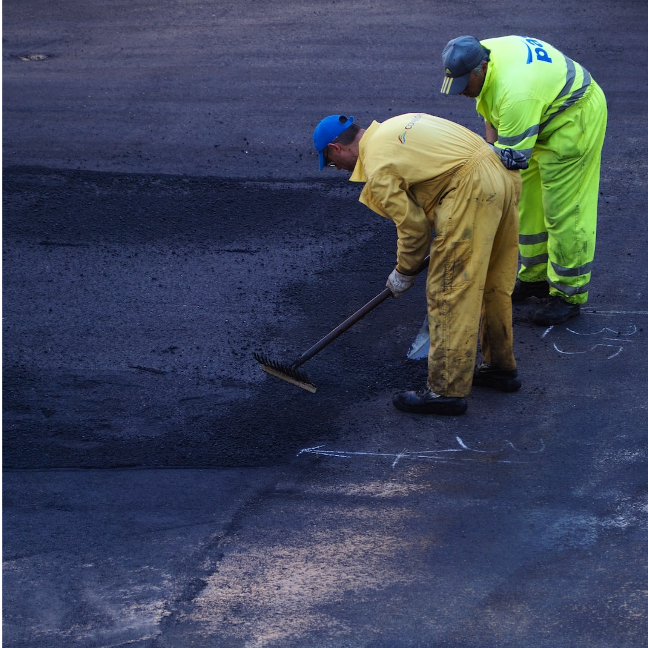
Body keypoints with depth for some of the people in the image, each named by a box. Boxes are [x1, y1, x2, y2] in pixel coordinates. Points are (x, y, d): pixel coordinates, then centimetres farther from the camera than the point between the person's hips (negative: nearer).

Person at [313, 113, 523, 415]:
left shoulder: (377, 166, -5)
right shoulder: (395, 126, 22)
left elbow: (413, 225, -4)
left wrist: (403, 272, 13)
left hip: (471, 191, -10)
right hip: (504, 175, 10)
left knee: (449, 294, -2)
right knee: (493, 285, 21)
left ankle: (447, 390, 1)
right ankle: (501, 367, 34)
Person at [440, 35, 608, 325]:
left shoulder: (516, 94, -39)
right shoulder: (480, 56, -10)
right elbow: (491, 111, 8)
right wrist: (490, 146, -7)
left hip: (574, 120, -10)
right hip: (544, 116, 10)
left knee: (564, 210, -8)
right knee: (528, 202, 14)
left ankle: (568, 295, 1)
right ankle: (536, 277, 27)